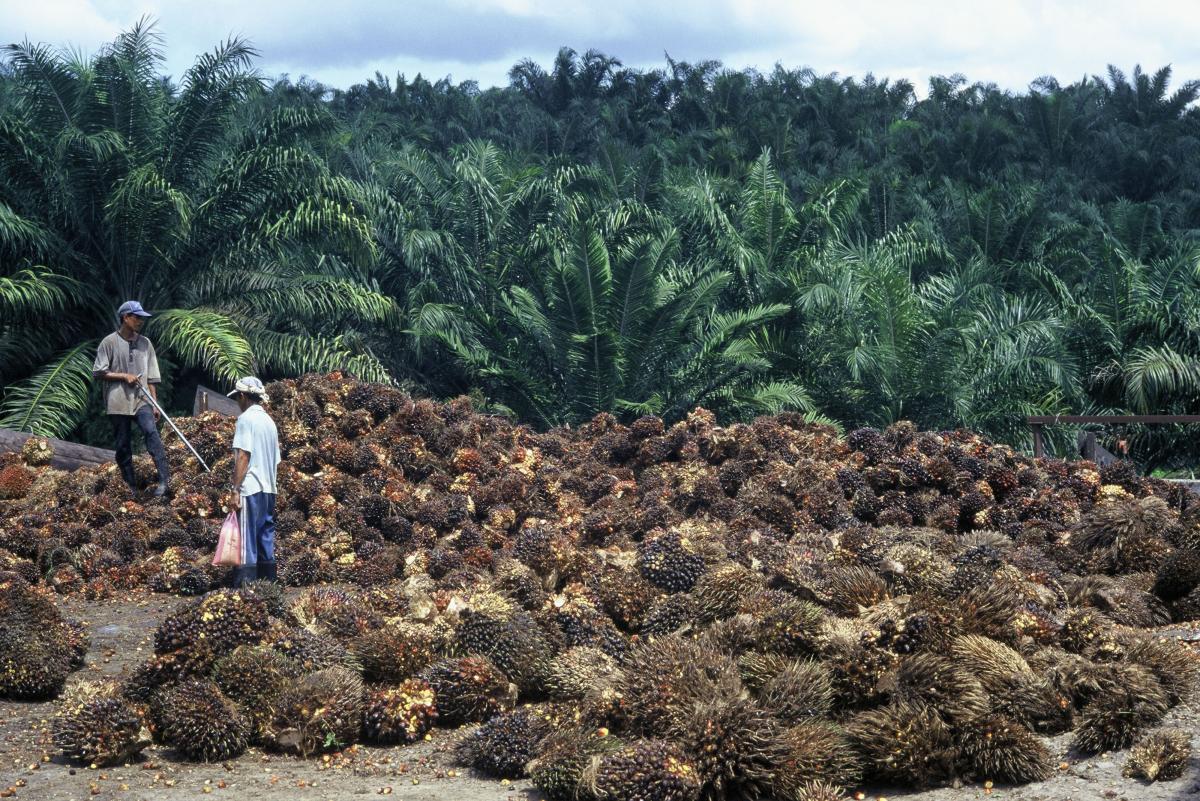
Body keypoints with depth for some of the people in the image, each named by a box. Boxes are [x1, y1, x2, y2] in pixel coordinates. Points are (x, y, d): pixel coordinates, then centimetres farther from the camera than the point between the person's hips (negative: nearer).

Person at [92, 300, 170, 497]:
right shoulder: (109, 342, -1)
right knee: (123, 446, 3)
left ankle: (164, 478, -29)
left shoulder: (145, 343, 11)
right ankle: (130, 487, 14)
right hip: (118, 402, -1)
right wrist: (124, 376, -11)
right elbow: (98, 372, -2)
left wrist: (154, 403, 7)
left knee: (151, 431, -23)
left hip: (141, 400, 1)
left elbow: (151, 377, 12)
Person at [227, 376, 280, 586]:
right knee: (266, 541, 10)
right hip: (269, 490, 8)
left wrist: (235, 489, -14)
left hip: (250, 490, -8)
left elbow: (243, 456, -14)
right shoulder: (269, 421, 17)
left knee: (246, 544, -9)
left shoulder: (246, 418, -7)